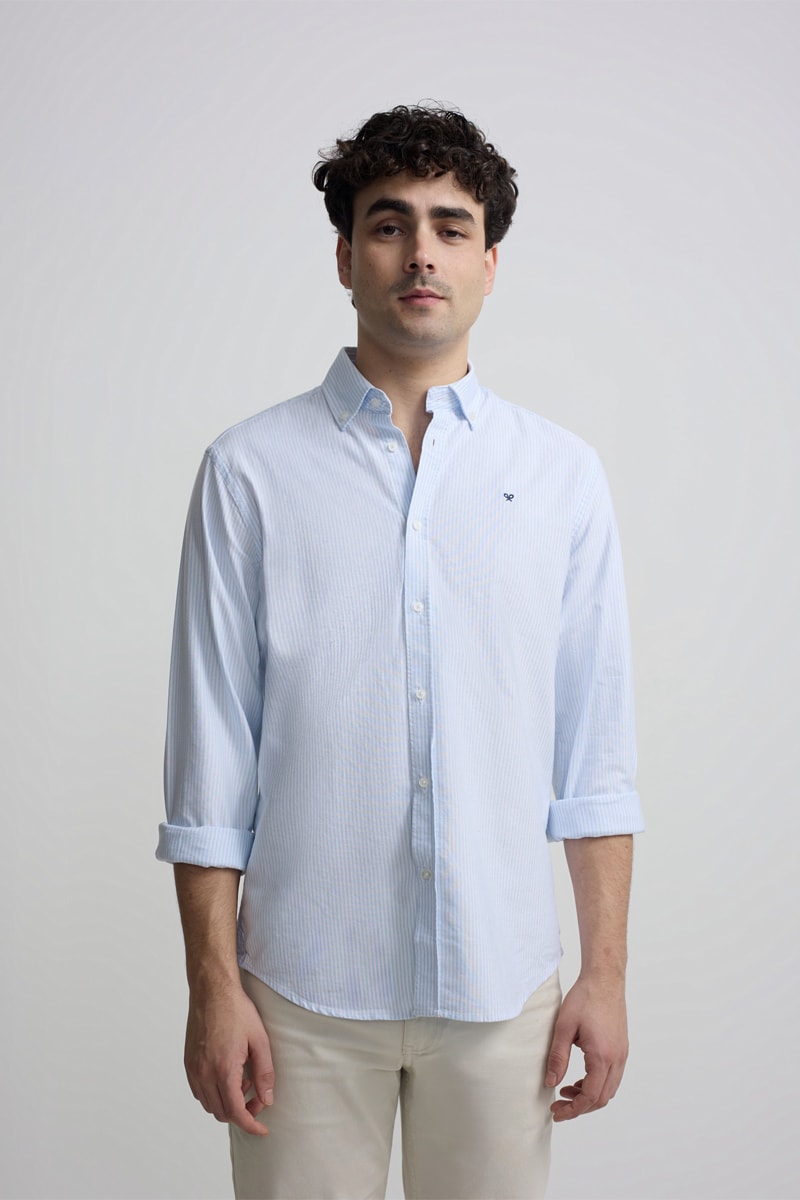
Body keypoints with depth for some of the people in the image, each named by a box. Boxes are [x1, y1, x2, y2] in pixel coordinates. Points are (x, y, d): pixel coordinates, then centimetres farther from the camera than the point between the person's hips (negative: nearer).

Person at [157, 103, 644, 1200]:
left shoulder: (564, 475, 2)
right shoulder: (251, 470, -3)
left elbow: (593, 750, 3)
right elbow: (211, 756, -2)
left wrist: (606, 971, 1)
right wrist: (213, 985, -3)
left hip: (503, 983, 2)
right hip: (304, 984, -1)